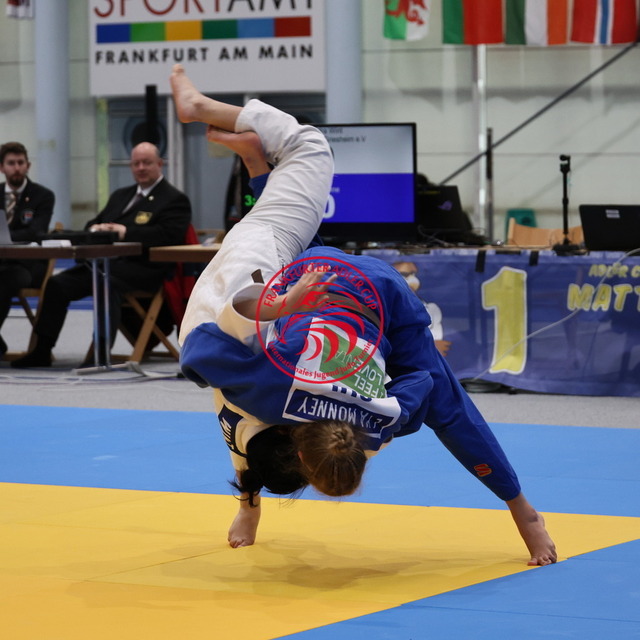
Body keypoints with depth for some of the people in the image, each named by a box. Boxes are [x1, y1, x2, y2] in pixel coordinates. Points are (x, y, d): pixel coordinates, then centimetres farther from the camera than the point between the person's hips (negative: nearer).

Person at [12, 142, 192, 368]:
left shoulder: (175, 199, 3)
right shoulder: (120, 196, 28)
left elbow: (169, 234, -14)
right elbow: (93, 223, 28)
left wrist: (126, 232, -19)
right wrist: (96, 228, 1)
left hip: (141, 267, -8)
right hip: (106, 262, 8)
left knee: (108, 282, -38)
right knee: (56, 284, -11)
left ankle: (101, 353, -41)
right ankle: (42, 351, -8)